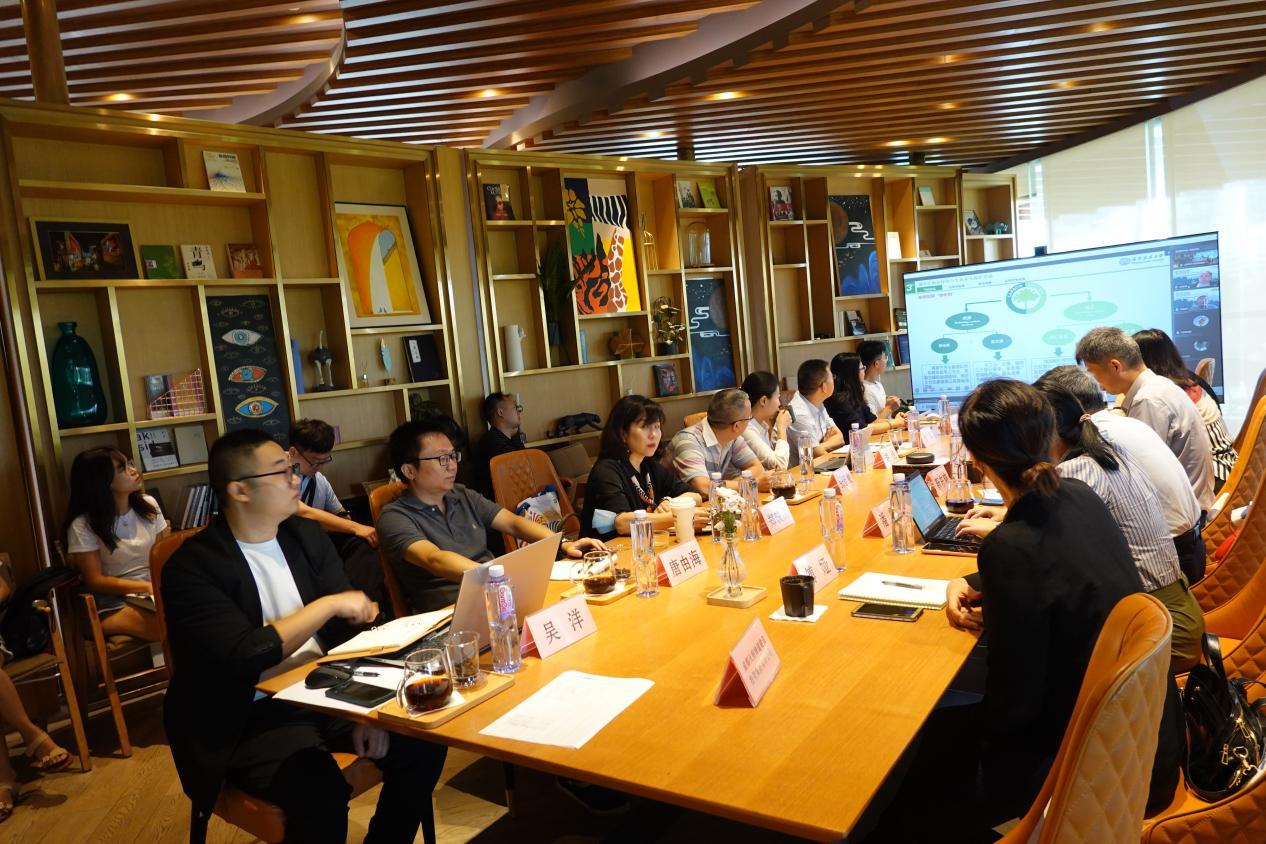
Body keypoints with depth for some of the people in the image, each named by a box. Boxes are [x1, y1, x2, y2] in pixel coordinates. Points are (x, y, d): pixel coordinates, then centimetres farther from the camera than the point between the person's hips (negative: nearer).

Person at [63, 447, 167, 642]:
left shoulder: (148, 505, 7)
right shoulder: (83, 525, -7)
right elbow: (95, 581, -6)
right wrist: (146, 587, -17)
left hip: (157, 591, 5)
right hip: (114, 601, -5)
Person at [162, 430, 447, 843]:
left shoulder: (306, 535, 6)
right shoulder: (192, 566, -12)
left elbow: (350, 628, 4)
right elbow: (245, 656, -23)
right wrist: (328, 605, -16)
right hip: (249, 718, -5)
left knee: (423, 742, -12)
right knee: (322, 795, -31)